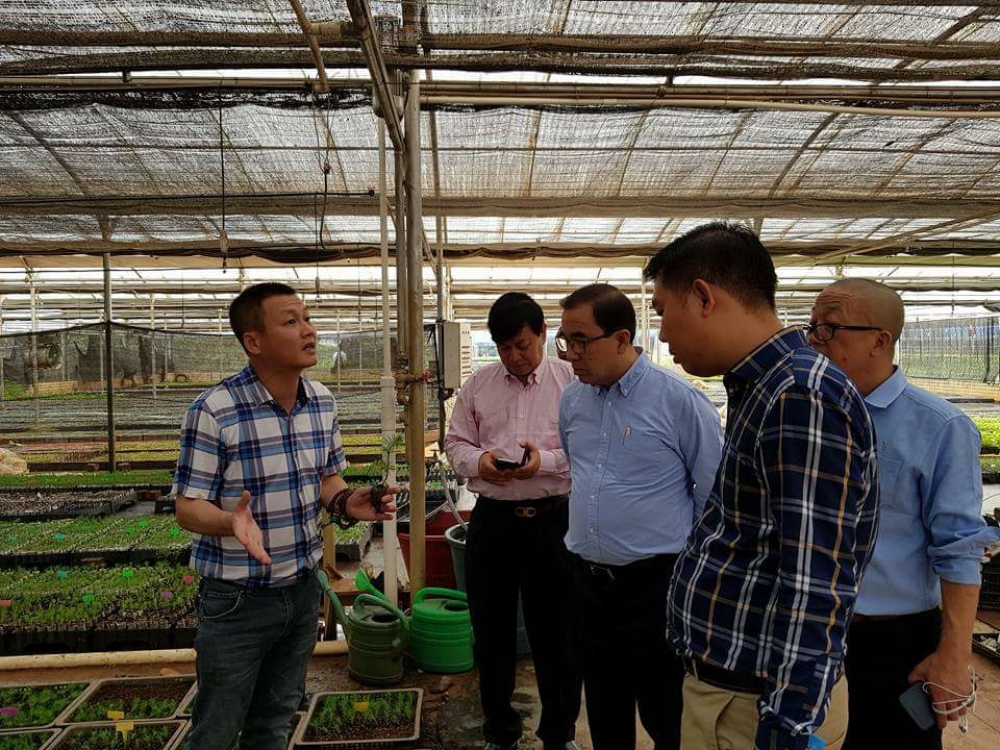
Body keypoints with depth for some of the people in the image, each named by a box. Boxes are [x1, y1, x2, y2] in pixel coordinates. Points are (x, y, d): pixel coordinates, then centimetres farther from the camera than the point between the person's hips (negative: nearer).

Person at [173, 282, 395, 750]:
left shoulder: (322, 402, -1)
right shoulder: (214, 411, -20)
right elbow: (188, 508, -14)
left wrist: (345, 502, -12)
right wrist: (232, 520, -35)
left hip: (302, 589, 5)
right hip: (237, 600, -5)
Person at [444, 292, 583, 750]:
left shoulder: (572, 382, -4)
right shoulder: (478, 384, 7)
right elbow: (455, 443, 10)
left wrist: (546, 460, -21)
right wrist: (479, 461, -11)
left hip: (552, 519, -3)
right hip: (491, 519, 3)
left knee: (555, 633, 10)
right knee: (491, 631, 15)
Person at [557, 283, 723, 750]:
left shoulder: (680, 401, -15)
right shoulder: (572, 400, 3)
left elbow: (714, 497, -8)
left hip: (656, 584, -5)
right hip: (588, 582, 6)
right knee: (604, 712, 20)